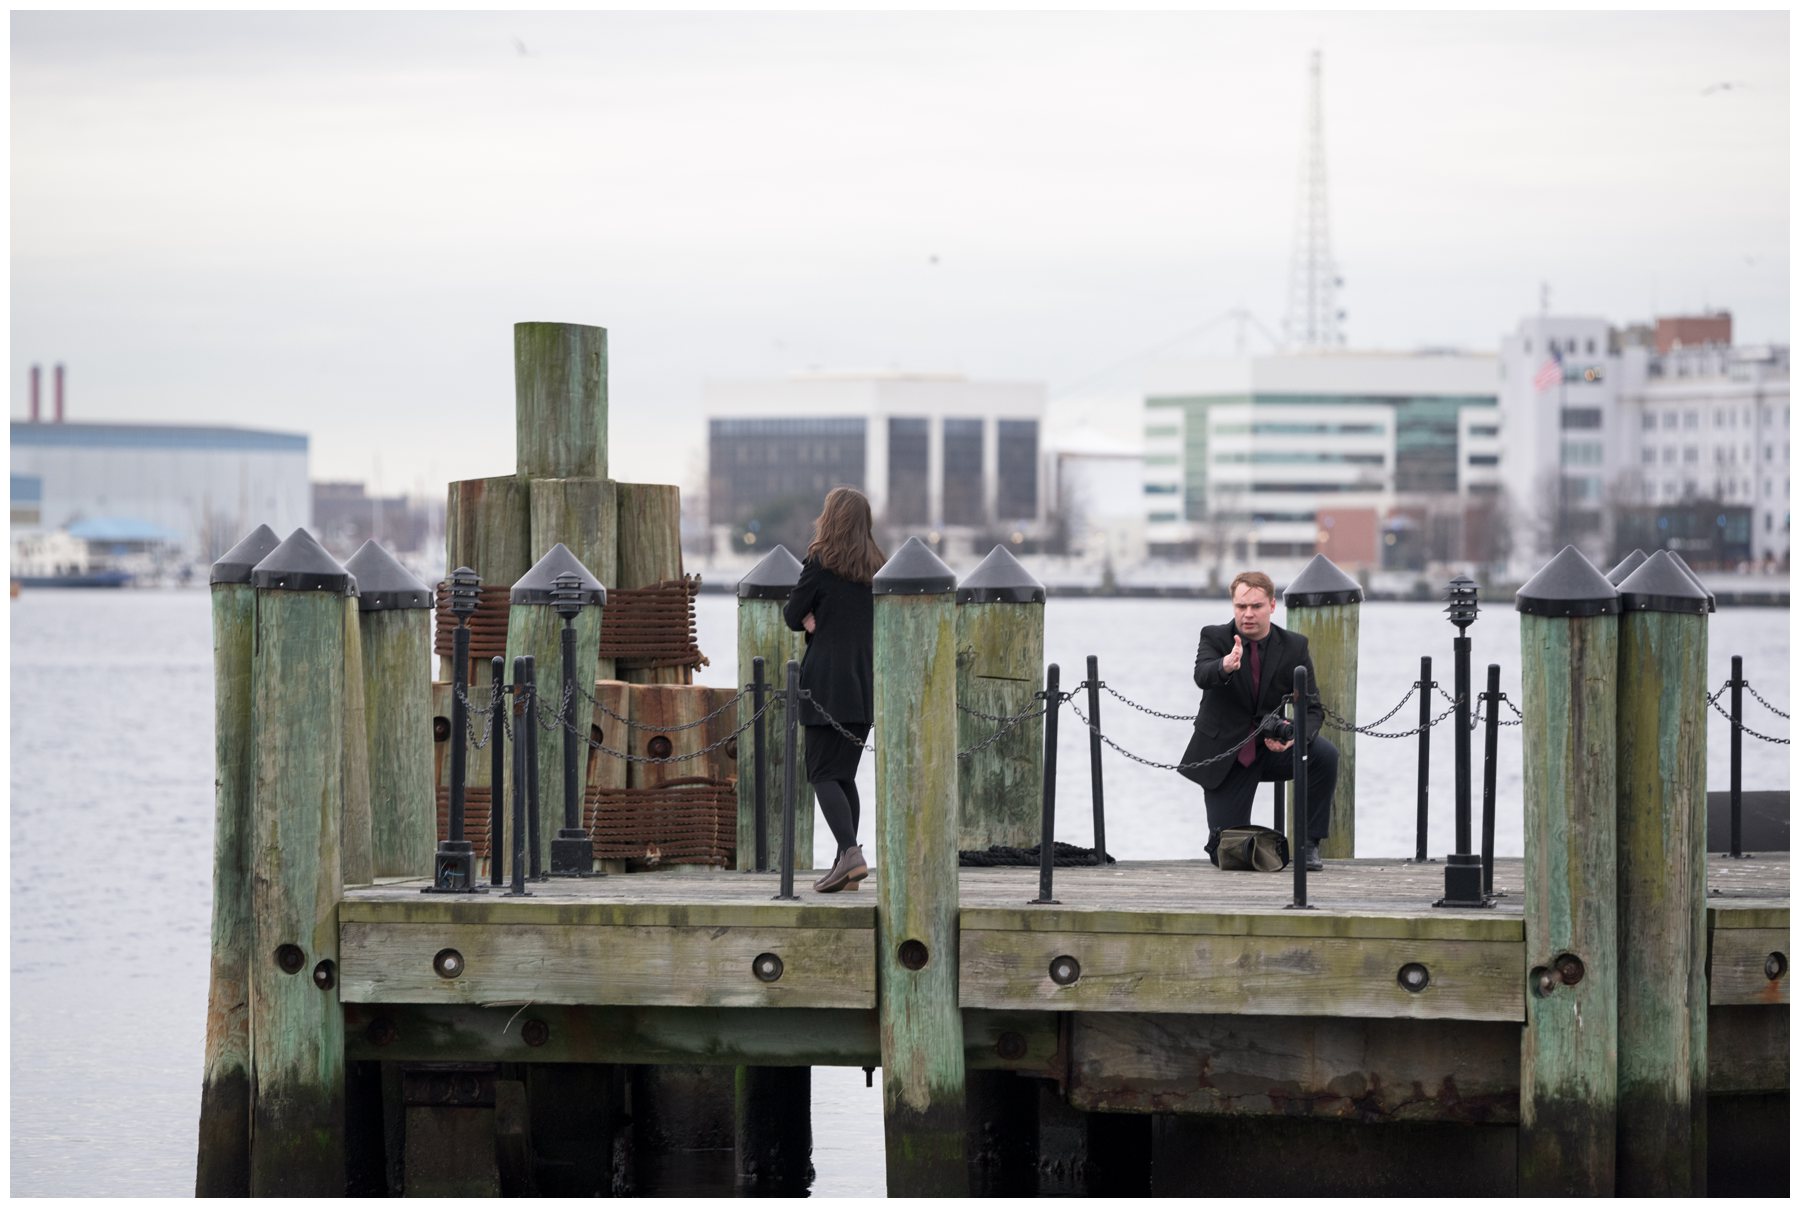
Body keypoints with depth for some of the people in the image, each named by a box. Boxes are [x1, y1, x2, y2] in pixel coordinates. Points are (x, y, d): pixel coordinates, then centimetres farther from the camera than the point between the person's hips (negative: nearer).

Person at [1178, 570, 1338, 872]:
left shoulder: (1294, 646, -4)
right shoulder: (1214, 638, -8)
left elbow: (1313, 709, -5)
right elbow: (1202, 675, -30)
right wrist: (1226, 666, -54)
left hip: (1271, 747, 1)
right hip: (1224, 754, -1)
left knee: (1324, 754, -29)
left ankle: (1307, 845, -14)